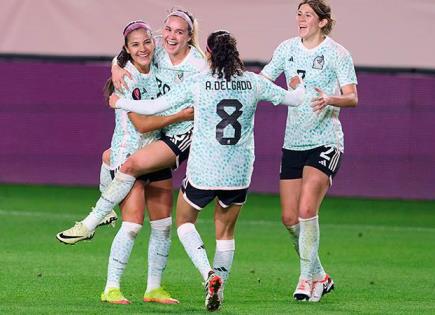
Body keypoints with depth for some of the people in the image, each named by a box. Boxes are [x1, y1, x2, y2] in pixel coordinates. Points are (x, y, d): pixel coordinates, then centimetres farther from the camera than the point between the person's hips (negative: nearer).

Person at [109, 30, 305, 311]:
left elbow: (153, 107, -3)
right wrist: (299, 88, 37)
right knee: (226, 233, 20)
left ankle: (210, 274, -5)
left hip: (203, 172, -2)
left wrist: (119, 103, 14)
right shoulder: (253, 82, -1)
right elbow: (293, 98, 13)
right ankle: (218, 291, 12)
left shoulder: (198, 84, -8)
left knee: (184, 220, 19)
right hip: (240, 173, 3)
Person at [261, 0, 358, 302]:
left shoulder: (337, 53, -6)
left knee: (306, 211, -18)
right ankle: (320, 276, 20)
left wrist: (329, 99, -32)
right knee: (289, 217, 4)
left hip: (325, 142, -6)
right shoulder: (288, 48, 9)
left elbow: (352, 98, -12)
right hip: (293, 142, 6)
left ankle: (307, 278, -9)